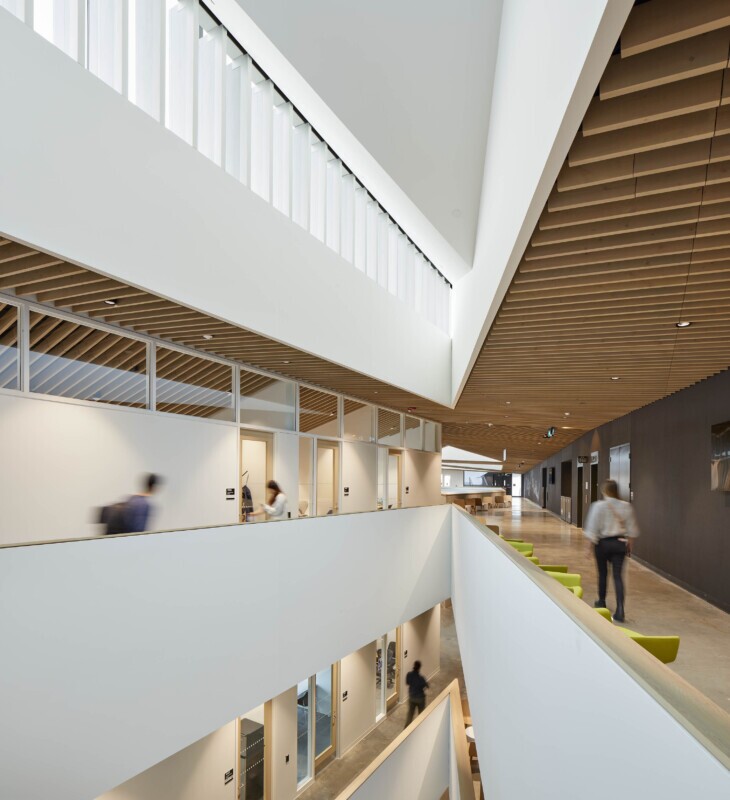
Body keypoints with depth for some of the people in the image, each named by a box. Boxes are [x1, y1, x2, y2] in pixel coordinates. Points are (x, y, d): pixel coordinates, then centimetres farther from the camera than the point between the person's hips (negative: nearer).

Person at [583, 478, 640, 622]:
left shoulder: (598, 506, -13)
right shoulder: (626, 506, -1)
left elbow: (592, 528, -11)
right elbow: (631, 529, 6)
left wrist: (592, 543, -1)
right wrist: (629, 544, 17)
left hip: (603, 543, -2)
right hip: (620, 543, 2)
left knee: (603, 573, 16)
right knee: (618, 575, 2)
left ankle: (601, 601, 34)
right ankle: (620, 610, -8)